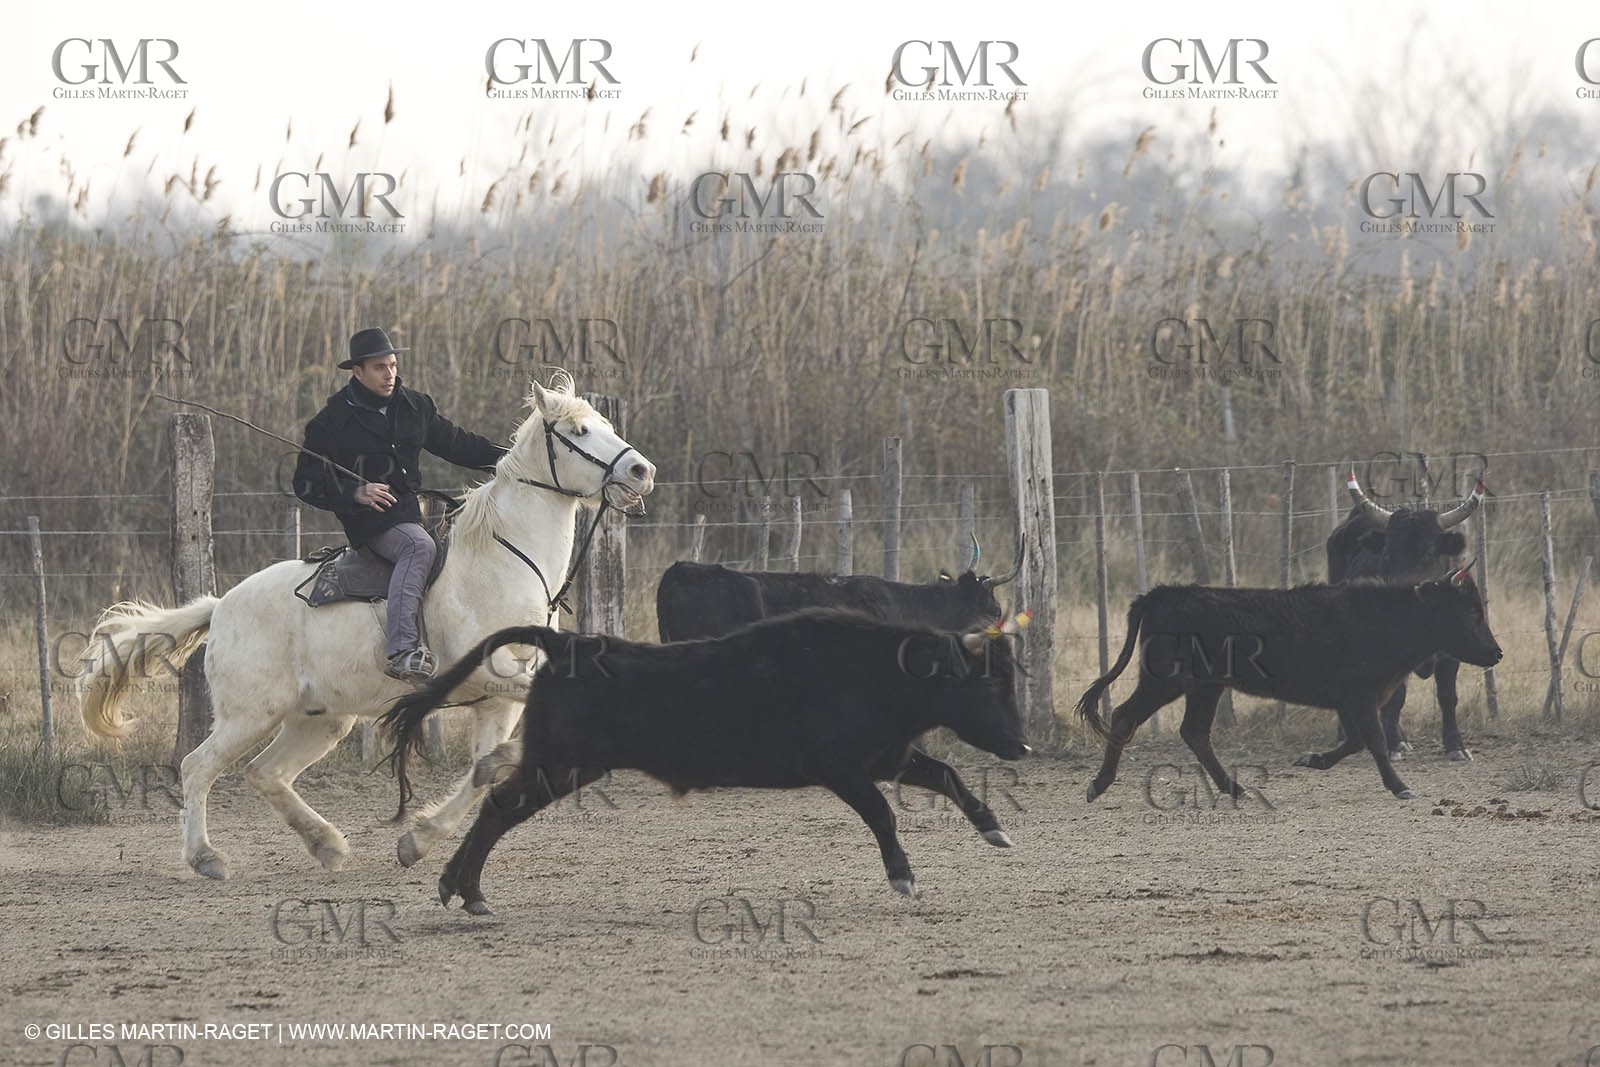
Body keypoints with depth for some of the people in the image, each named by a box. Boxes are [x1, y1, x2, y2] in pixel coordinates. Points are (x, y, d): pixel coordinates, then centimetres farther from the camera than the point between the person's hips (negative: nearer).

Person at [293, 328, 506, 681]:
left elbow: (457, 444, 24)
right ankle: (401, 649, -48)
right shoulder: (333, 421, -4)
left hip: (409, 510, 8)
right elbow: (307, 483, -5)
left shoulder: (414, 407, 12)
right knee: (419, 546, -34)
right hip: (368, 519, -8)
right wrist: (355, 492, -21)